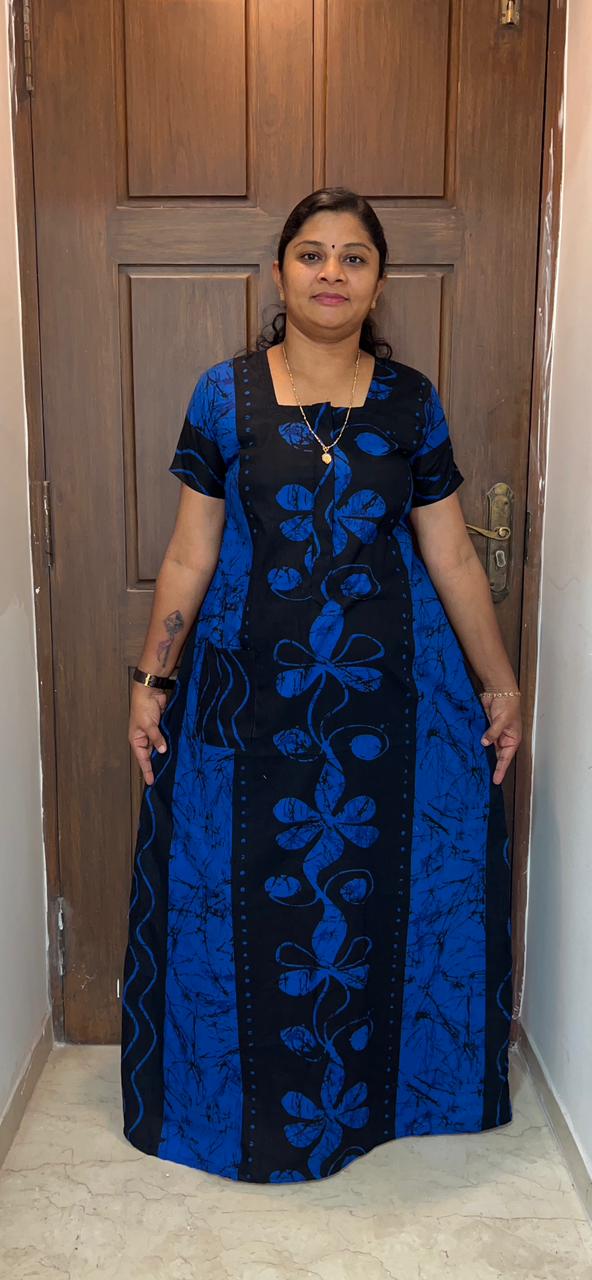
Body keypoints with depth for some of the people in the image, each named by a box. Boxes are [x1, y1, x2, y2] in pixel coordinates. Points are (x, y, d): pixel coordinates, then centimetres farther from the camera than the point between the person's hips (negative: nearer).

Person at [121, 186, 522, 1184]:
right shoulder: (225, 393, -1)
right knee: (247, 893, 11)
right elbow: (189, 553, 0)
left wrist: (501, 683, 5)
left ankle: (384, 1082, 39)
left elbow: (451, 555, 4)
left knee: (390, 885, 13)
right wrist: (153, 679, -2)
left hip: (392, 690, 1)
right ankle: (247, 1094, 36)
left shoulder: (411, 400, 2)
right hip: (253, 690, -1)